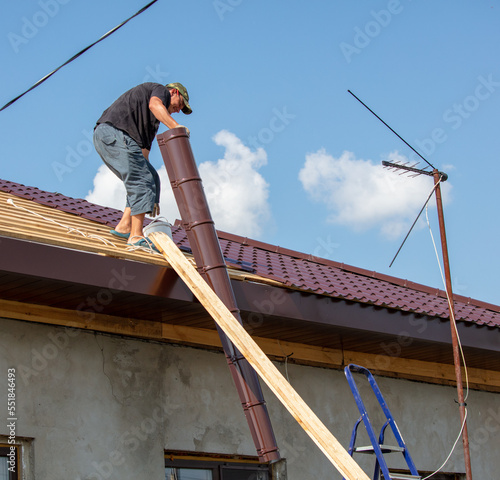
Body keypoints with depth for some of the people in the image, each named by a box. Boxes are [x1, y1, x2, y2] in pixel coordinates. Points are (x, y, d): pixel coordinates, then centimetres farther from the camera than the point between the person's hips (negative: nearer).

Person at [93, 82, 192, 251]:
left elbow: (144, 149, 28)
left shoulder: (153, 120, 33)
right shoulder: (161, 91, 11)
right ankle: (136, 236, -20)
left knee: (151, 179, 13)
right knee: (142, 180, -13)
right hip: (115, 131, -10)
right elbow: (154, 104, -16)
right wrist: (175, 126, -32)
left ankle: (124, 226, 7)